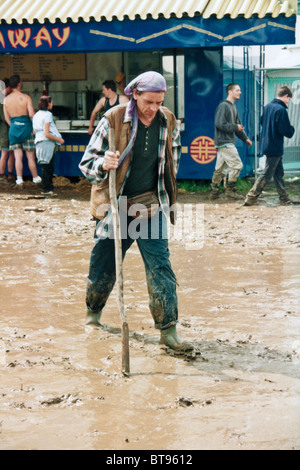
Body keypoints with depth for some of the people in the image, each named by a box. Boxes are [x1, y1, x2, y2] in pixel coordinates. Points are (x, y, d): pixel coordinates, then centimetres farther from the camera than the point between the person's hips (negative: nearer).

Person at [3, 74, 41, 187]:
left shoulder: (6, 99, 2)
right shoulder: (26, 97, -9)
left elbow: (7, 118, 6)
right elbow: (31, 114, -16)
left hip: (13, 128, 3)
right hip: (25, 127, -3)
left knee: (18, 156, 6)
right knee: (30, 156, 6)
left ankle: (19, 179, 3)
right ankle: (36, 178, 16)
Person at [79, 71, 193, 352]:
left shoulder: (169, 123, 0)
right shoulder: (113, 120, -11)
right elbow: (86, 162, -8)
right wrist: (103, 164, -29)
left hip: (151, 205, 2)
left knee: (160, 267, -7)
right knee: (103, 268, 8)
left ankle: (168, 331, -2)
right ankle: (93, 315, 35)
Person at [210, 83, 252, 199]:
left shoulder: (233, 107, 18)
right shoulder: (223, 106, -12)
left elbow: (238, 124, 24)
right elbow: (220, 124, -20)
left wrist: (245, 138, 16)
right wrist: (235, 127, -14)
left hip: (228, 142, 9)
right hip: (224, 142, -9)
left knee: (220, 169, 11)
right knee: (237, 165, -9)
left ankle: (214, 192, 15)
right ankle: (230, 189, -2)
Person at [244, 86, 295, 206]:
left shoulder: (267, 106, 6)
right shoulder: (281, 110, -19)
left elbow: (262, 121, 20)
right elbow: (287, 132, -20)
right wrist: (292, 129, 0)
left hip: (266, 145, 9)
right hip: (275, 147, -9)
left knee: (279, 172, 15)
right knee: (267, 174, -2)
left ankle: (284, 198, 21)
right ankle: (251, 198, 0)